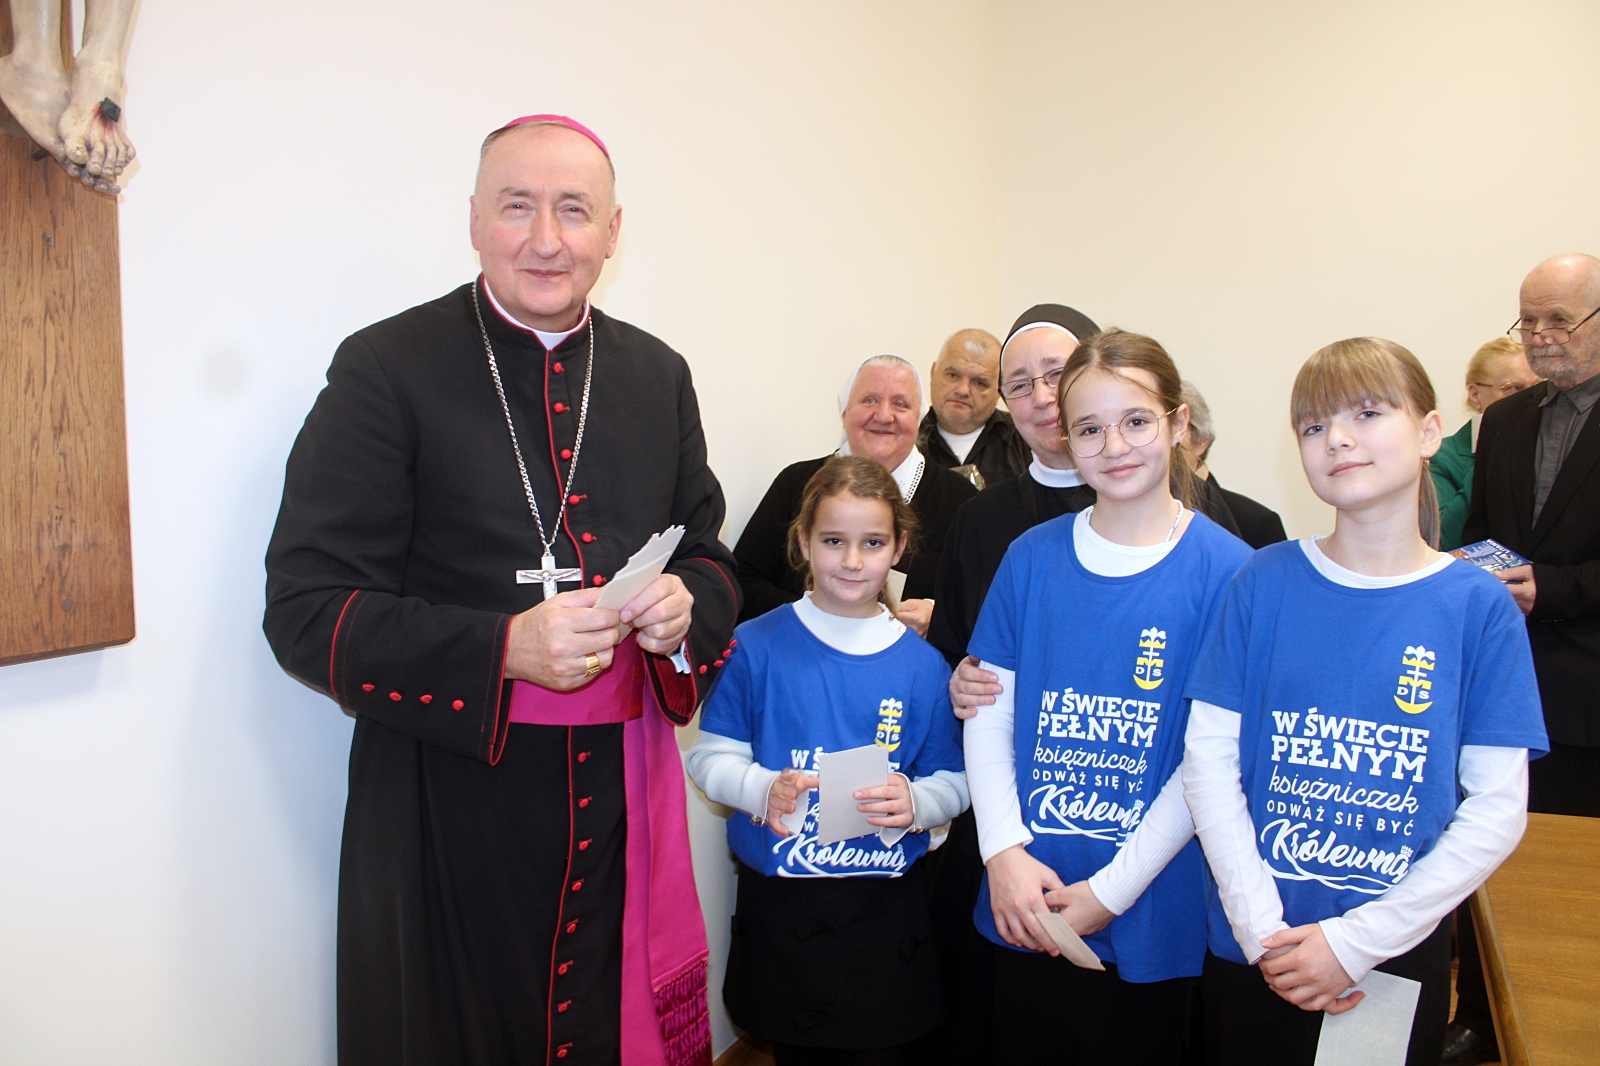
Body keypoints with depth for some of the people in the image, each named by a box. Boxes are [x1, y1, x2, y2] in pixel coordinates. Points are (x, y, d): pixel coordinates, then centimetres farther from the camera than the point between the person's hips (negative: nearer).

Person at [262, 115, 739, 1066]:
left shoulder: (656, 375, 7)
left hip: (621, 803, 4)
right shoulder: (386, 369, -7)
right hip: (449, 804, -4)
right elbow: (306, 612, -10)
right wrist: (502, 650, -23)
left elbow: (709, 555, 15)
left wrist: (686, 606, -9)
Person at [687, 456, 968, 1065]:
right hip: (779, 904, 0)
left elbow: (952, 781, 2)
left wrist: (915, 803, -19)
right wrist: (762, 789, -21)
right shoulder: (757, 645, -5)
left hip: (886, 907, 1)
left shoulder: (921, 665, -1)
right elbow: (710, 757, -3)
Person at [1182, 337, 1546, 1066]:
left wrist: (1357, 939, -13)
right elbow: (1209, 759, -6)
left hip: (1396, 957, 0)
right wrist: (1262, 926, -13)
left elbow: (1498, 809, -8)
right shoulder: (1264, 583, -5)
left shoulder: (1479, 606, -6)